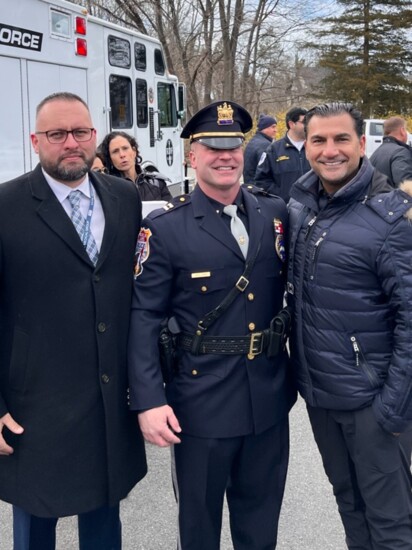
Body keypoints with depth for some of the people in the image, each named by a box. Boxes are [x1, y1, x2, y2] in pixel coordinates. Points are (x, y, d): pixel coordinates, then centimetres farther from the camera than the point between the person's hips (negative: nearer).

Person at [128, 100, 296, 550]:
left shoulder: (276, 213, 3)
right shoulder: (164, 228, -9)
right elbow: (143, 320, -11)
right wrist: (148, 401, -17)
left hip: (269, 399, 4)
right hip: (202, 405, -3)